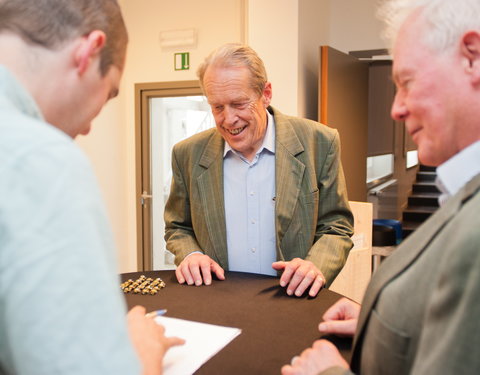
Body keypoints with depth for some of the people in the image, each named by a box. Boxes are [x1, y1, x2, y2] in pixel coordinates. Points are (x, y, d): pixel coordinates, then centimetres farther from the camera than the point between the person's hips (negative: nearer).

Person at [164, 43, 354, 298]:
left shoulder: (318, 143, -4)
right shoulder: (188, 154, 1)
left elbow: (336, 227, 3)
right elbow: (177, 228, 13)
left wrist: (316, 266, -16)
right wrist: (191, 255, -8)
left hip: (292, 300, -2)